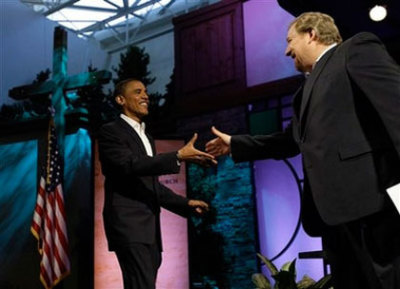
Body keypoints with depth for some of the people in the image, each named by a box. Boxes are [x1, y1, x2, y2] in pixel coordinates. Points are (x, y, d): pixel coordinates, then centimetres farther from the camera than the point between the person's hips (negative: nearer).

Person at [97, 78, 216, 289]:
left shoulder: (147, 138, 25)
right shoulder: (110, 131, 0)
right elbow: (129, 165, -18)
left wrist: (186, 204, 20)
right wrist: (178, 157, -24)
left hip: (149, 227, 8)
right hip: (128, 223, -8)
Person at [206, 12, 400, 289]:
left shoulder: (357, 49, 3)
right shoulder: (312, 86, 29)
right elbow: (291, 141, 37)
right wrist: (235, 144, 41)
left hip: (371, 197, -9)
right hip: (337, 208, 9)